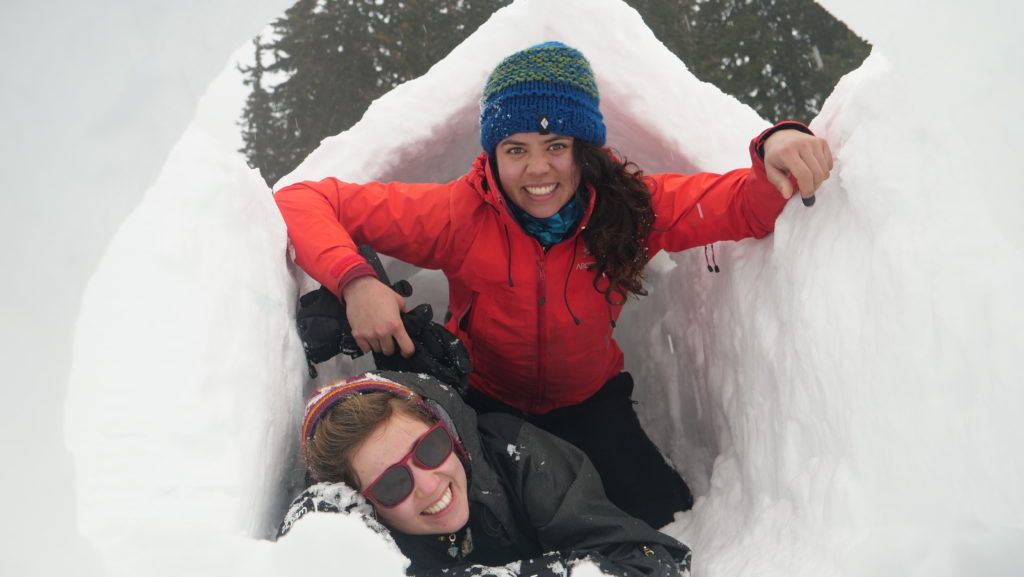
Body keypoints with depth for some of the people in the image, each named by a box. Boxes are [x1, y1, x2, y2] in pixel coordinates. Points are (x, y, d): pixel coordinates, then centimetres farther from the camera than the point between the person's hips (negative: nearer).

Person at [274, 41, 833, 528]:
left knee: (666, 517, -11)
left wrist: (778, 149, -44)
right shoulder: (459, 213, -27)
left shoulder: (633, 204, -22)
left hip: (589, 403, 1)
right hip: (484, 399, -1)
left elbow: (745, 202, -21)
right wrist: (355, 280, -43)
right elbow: (302, 201, -24)